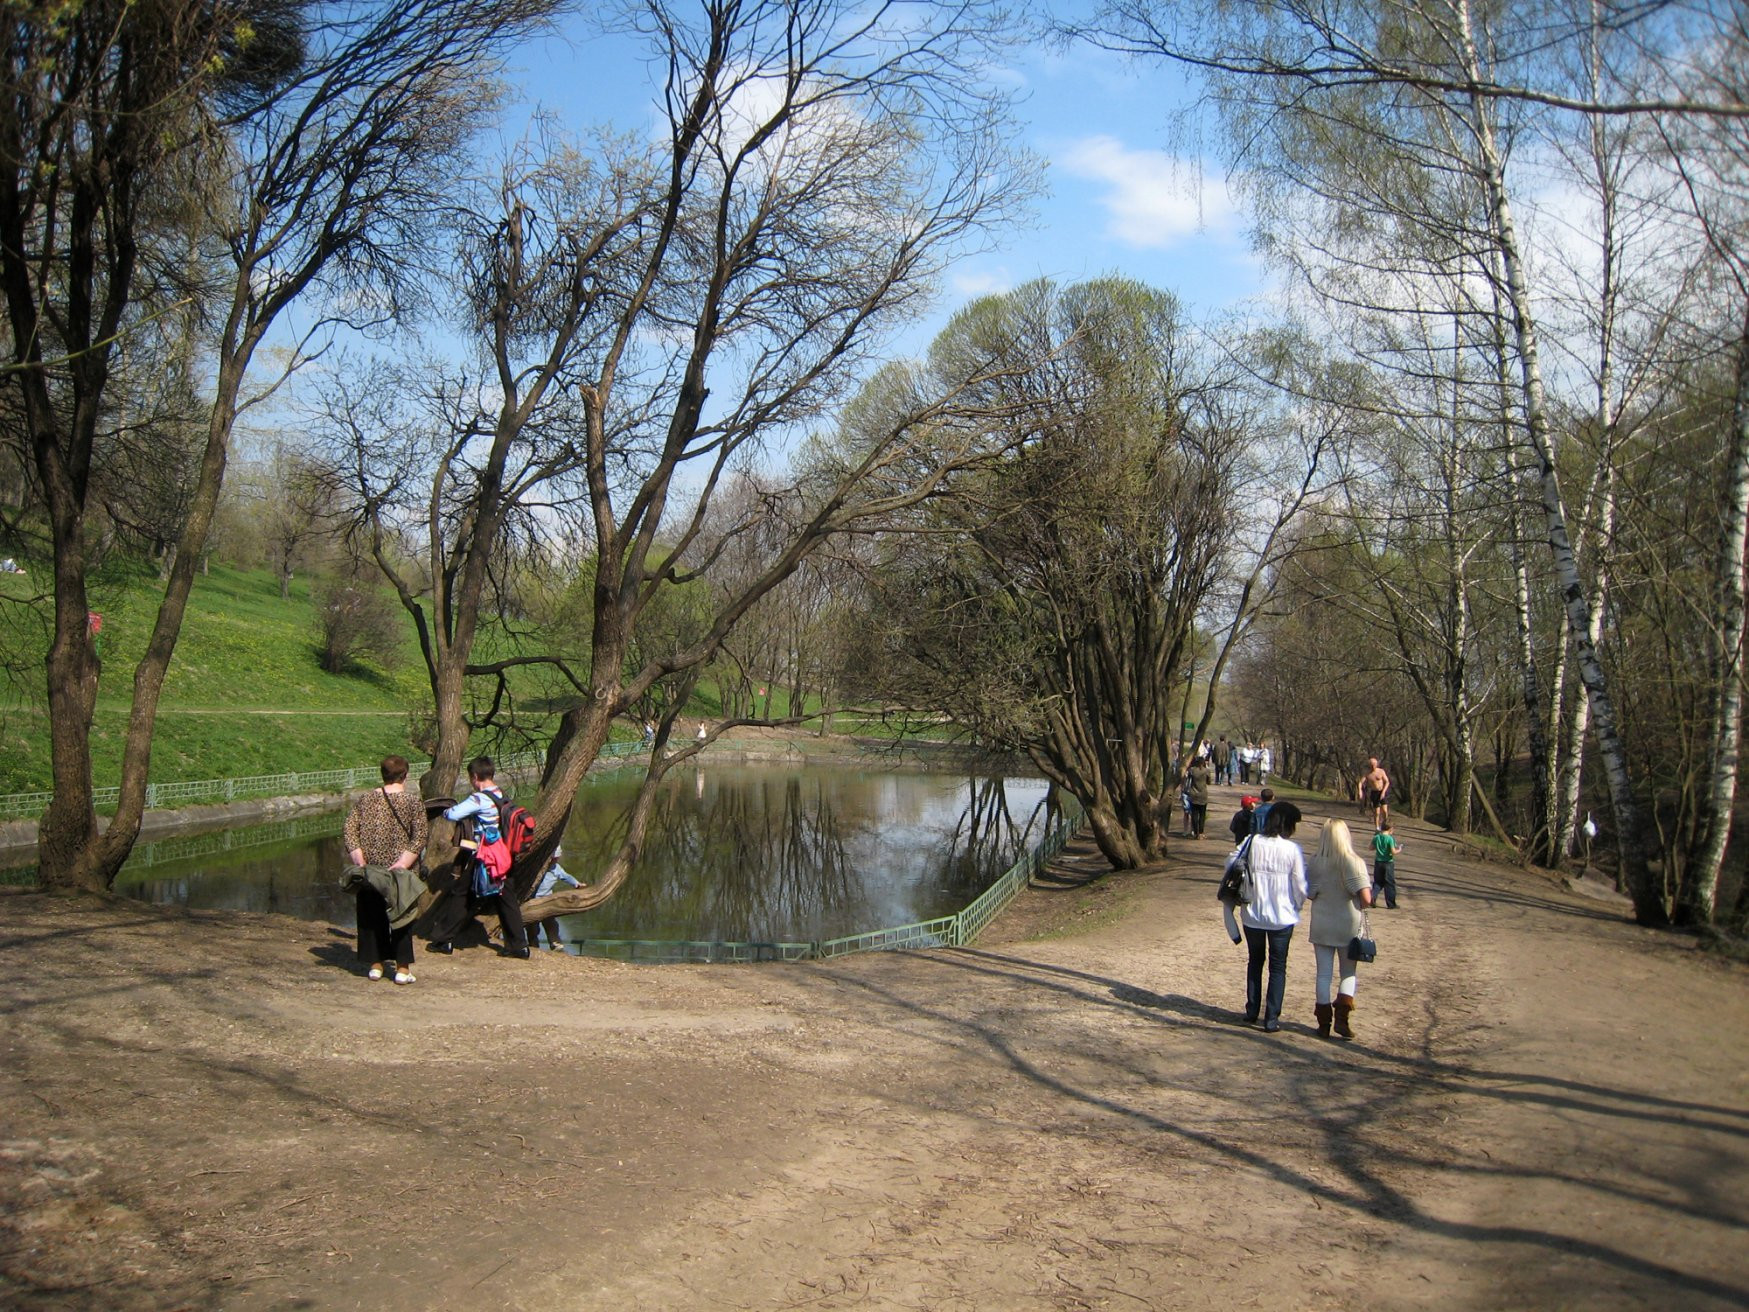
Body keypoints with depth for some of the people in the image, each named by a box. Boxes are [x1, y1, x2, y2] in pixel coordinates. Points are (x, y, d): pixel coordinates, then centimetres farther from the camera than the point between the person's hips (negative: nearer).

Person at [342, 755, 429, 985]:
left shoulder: (366, 800, 4)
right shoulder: (413, 803, -6)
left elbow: (348, 828, -2)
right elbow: (419, 839, -16)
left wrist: (359, 860, -6)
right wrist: (401, 865, -17)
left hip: (370, 870, 3)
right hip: (401, 873, -3)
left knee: (371, 915, 15)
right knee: (401, 915, 6)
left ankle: (375, 963, 21)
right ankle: (402, 968, 7)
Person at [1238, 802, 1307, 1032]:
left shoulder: (1251, 843, -8)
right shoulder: (1292, 849, -13)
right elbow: (1301, 886, -8)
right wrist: (1296, 906, 10)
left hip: (1252, 915, 2)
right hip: (1282, 917, -2)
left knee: (1254, 962, 21)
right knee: (1278, 968, 11)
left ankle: (1252, 1011, 27)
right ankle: (1271, 1018, 8)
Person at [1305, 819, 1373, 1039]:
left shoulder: (1314, 862, -7)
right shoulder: (1353, 862, -15)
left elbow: (1309, 894, -4)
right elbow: (1366, 899, -18)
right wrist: (1370, 896, 4)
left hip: (1321, 926, 2)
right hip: (1348, 926, -2)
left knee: (1324, 974, 11)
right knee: (1348, 973, 15)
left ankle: (1324, 1024, 14)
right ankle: (1341, 1018, 2)